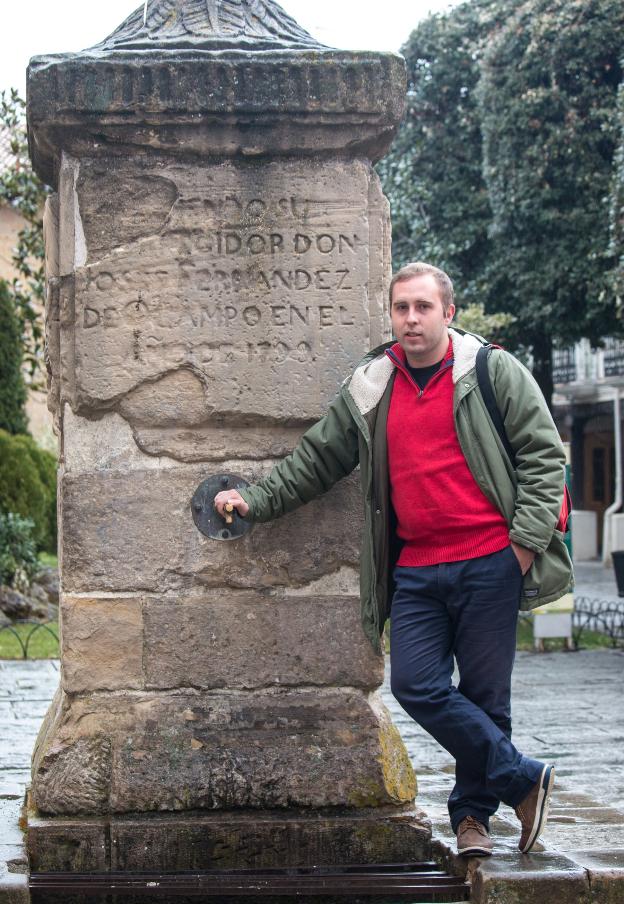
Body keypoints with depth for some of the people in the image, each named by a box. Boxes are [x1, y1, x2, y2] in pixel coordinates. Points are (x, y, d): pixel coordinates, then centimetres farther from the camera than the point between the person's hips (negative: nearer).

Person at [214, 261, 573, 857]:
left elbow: (542, 455, 0)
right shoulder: (369, 389, 12)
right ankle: (522, 779, 2)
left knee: (483, 694, 0)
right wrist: (256, 501, 17)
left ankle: (473, 813, 17)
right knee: (416, 685, -10)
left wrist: (527, 537, -7)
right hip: (416, 570, 4)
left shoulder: (492, 371, 1)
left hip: (489, 562, -3)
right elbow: (317, 459, 21)